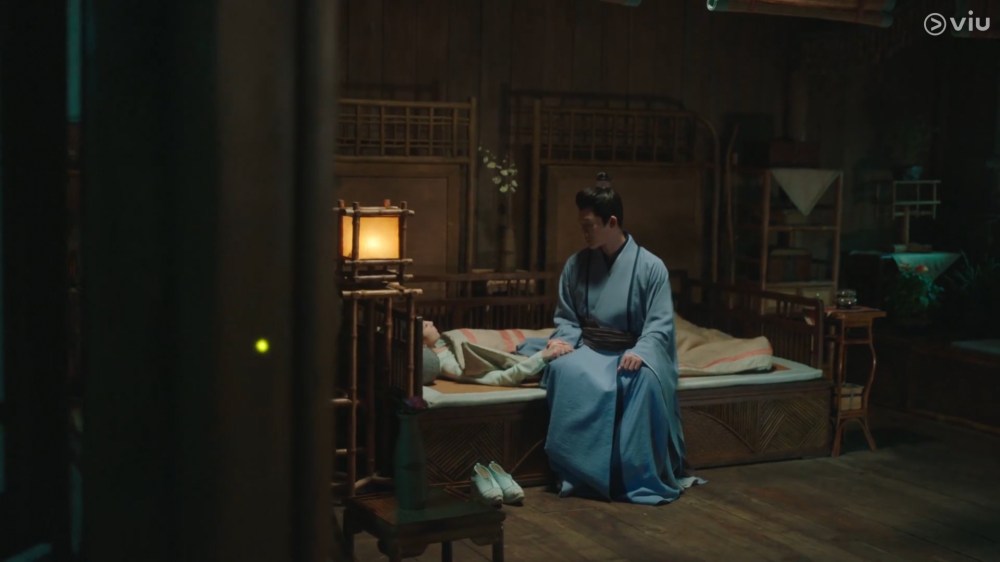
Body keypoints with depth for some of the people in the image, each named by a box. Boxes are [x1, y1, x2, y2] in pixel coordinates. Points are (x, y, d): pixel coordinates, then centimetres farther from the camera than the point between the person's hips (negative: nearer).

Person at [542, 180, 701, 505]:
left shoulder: (650, 266, -7)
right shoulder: (576, 265, 3)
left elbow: (660, 324, -9)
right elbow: (566, 317, 10)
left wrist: (640, 352, -28)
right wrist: (563, 340, -13)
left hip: (634, 351, -2)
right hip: (590, 351, 2)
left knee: (646, 378, -38)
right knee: (565, 370, -33)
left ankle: (642, 477, -26)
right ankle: (580, 473, -27)